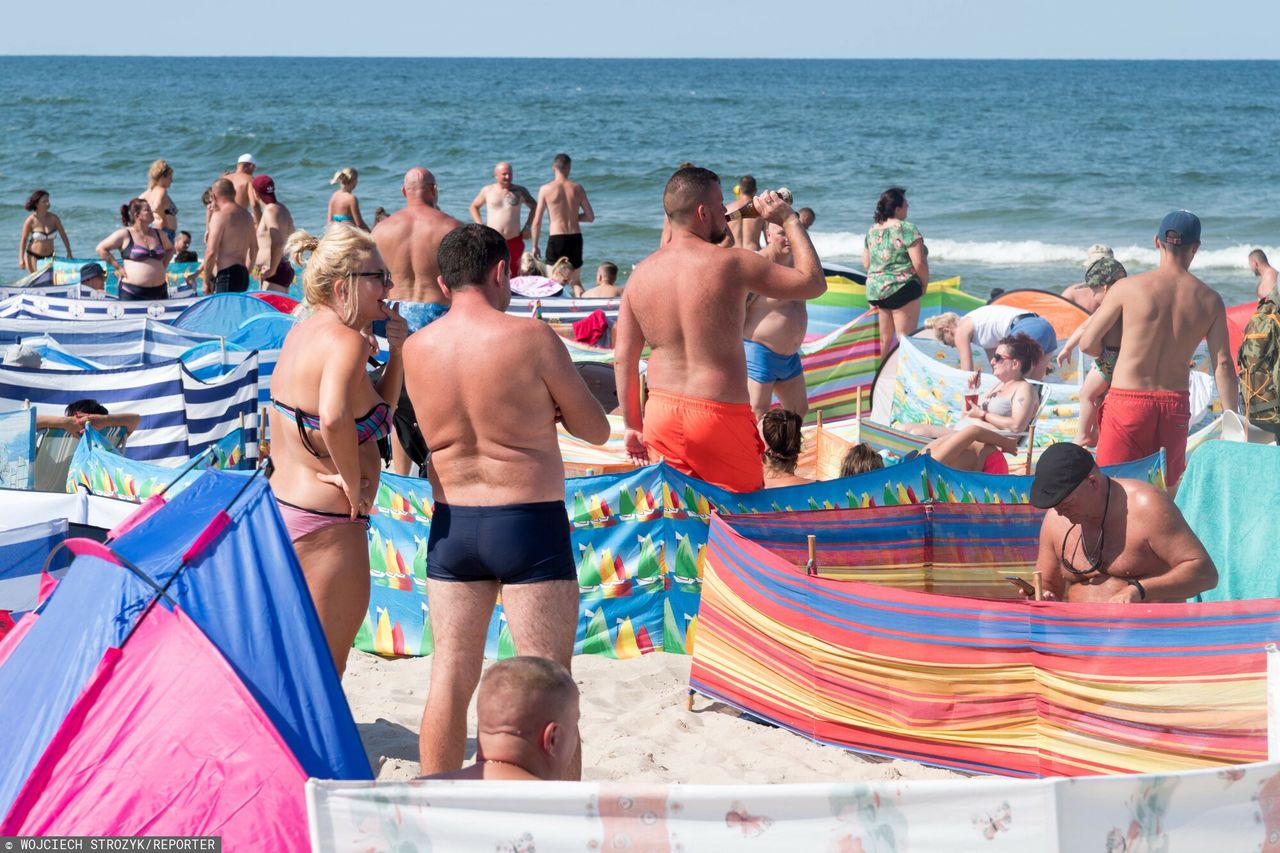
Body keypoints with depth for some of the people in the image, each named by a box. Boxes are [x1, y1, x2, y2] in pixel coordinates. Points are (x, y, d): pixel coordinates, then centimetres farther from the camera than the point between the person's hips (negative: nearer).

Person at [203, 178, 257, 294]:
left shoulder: (220, 216, -9)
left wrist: (206, 280, -7)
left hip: (225, 274, -9)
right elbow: (254, 248, 25)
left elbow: (211, 252, -15)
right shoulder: (246, 215, 17)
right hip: (243, 275, 9)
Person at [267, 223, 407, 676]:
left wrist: (396, 353, 4)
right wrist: (354, 482, -24)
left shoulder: (302, 332, 10)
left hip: (283, 502, 10)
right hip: (327, 523, -10)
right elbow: (334, 416, -39)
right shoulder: (346, 340, -18)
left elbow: (377, 412, 17)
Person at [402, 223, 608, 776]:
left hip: (451, 524, 4)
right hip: (528, 523, -4)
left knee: (450, 677, 11)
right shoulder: (531, 337, -12)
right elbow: (596, 429, -4)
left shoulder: (416, 348, 1)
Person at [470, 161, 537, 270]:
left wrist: (527, 227, 6)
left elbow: (534, 207, 17)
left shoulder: (520, 191, 6)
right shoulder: (487, 191, 5)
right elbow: (474, 207, 18)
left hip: (514, 241, 1)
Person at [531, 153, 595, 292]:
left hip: (556, 238, -3)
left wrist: (535, 246, 5)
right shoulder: (578, 188, 3)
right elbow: (590, 217, 7)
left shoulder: (546, 189, -5)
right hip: (575, 238, 3)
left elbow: (537, 222, -4)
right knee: (576, 281, 17)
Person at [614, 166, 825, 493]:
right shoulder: (731, 264, -12)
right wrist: (789, 220, 6)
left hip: (661, 416, 5)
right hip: (718, 415, -5)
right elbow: (814, 283, -5)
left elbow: (623, 359, 7)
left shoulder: (640, 275, 3)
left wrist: (633, 425, 16)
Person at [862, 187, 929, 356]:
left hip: (875, 290, 7)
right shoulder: (906, 229, -13)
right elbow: (919, 263, -16)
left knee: (885, 338, 15)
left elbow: (866, 264, 14)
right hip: (901, 289, -7)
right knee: (905, 339, -2)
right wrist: (924, 285, -2)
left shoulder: (872, 230, 8)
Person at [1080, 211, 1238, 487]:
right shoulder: (1209, 300, -1)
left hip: (1127, 402, -3)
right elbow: (1223, 365, -3)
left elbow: (1088, 343, -4)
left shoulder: (1127, 288, -8)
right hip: (1175, 405, 3)